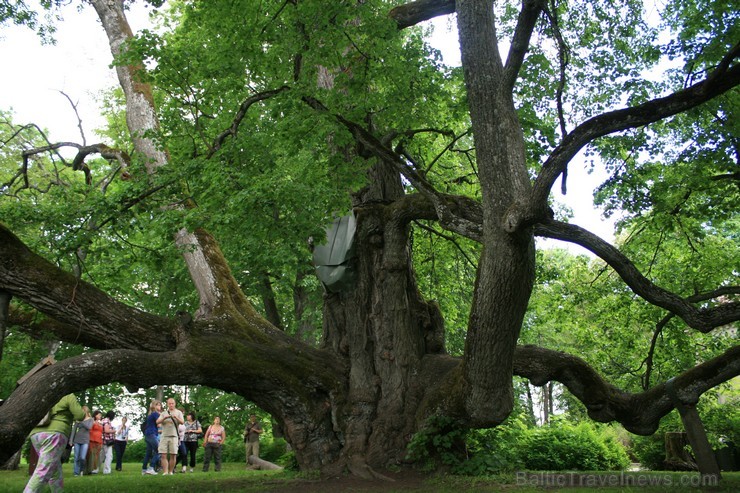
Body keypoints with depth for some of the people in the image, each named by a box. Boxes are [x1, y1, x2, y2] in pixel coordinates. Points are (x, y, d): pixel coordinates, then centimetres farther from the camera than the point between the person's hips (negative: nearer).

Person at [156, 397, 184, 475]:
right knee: (163, 455, -7)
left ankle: (171, 471, 7)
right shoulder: (164, 413, 14)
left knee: (173, 455, -2)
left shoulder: (178, 412, 9)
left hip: (174, 436, -1)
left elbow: (182, 422, -4)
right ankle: (165, 472, -5)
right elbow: (157, 422, 1)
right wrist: (164, 418, -18)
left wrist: (176, 417, -24)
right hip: (164, 436, 1)